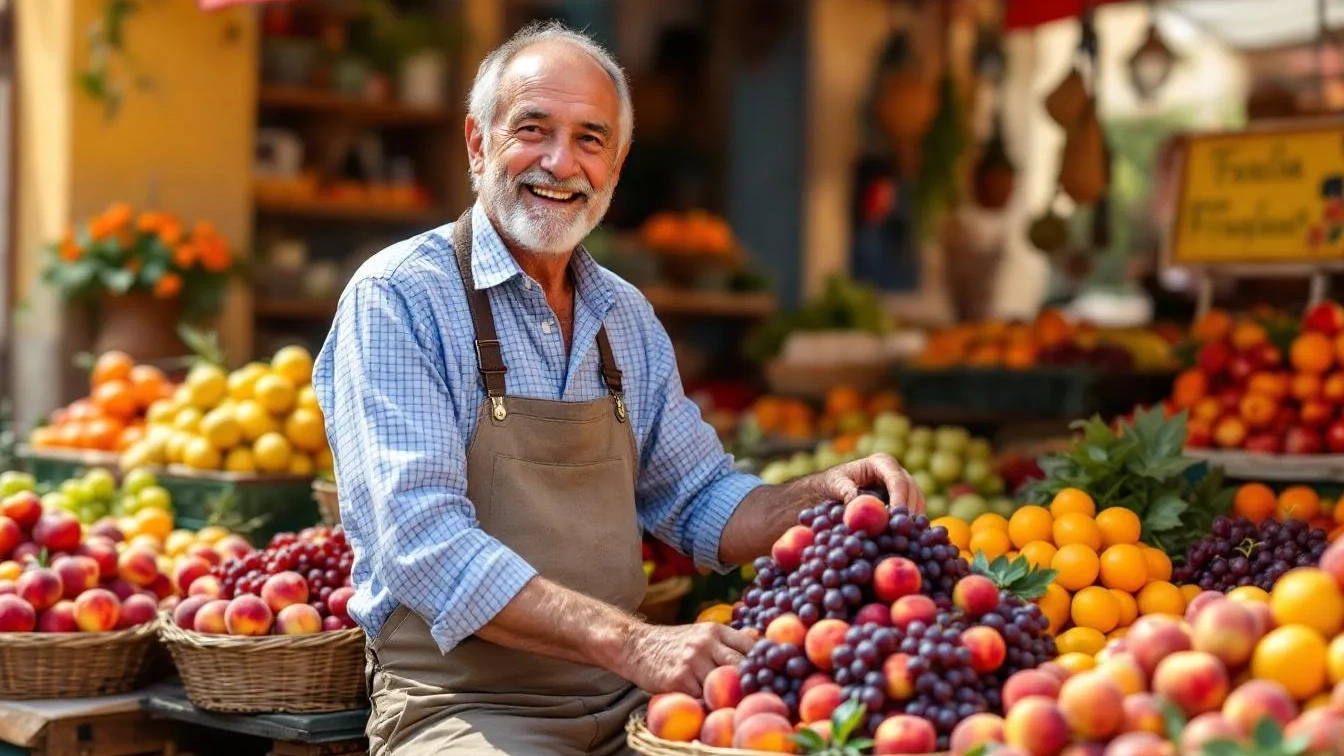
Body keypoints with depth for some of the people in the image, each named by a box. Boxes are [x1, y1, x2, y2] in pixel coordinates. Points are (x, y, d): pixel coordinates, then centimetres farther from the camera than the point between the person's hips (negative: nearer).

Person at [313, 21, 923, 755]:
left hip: (624, 696, 6)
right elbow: (425, 543, -20)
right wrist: (630, 641, -29)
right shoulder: (396, 297, -9)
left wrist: (821, 495, -1)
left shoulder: (627, 317, 12)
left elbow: (701, 502, 20)